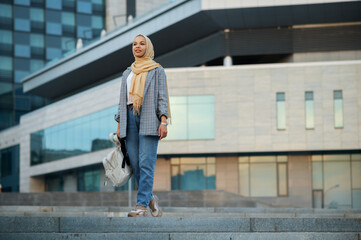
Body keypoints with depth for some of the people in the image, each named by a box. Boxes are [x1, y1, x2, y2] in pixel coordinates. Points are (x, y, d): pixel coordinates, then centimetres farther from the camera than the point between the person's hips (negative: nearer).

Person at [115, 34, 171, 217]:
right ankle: (151, 198, 15)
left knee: (146, 163, -13)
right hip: (130, 117, 5)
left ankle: (141, 206, -17)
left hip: (149, 118, -5)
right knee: (134, 163, -1)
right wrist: (119, 124, 11)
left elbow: (162, 97, 1)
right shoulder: (127, 73, 22)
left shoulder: (157, 70, 9)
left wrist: (163, 121, -10)